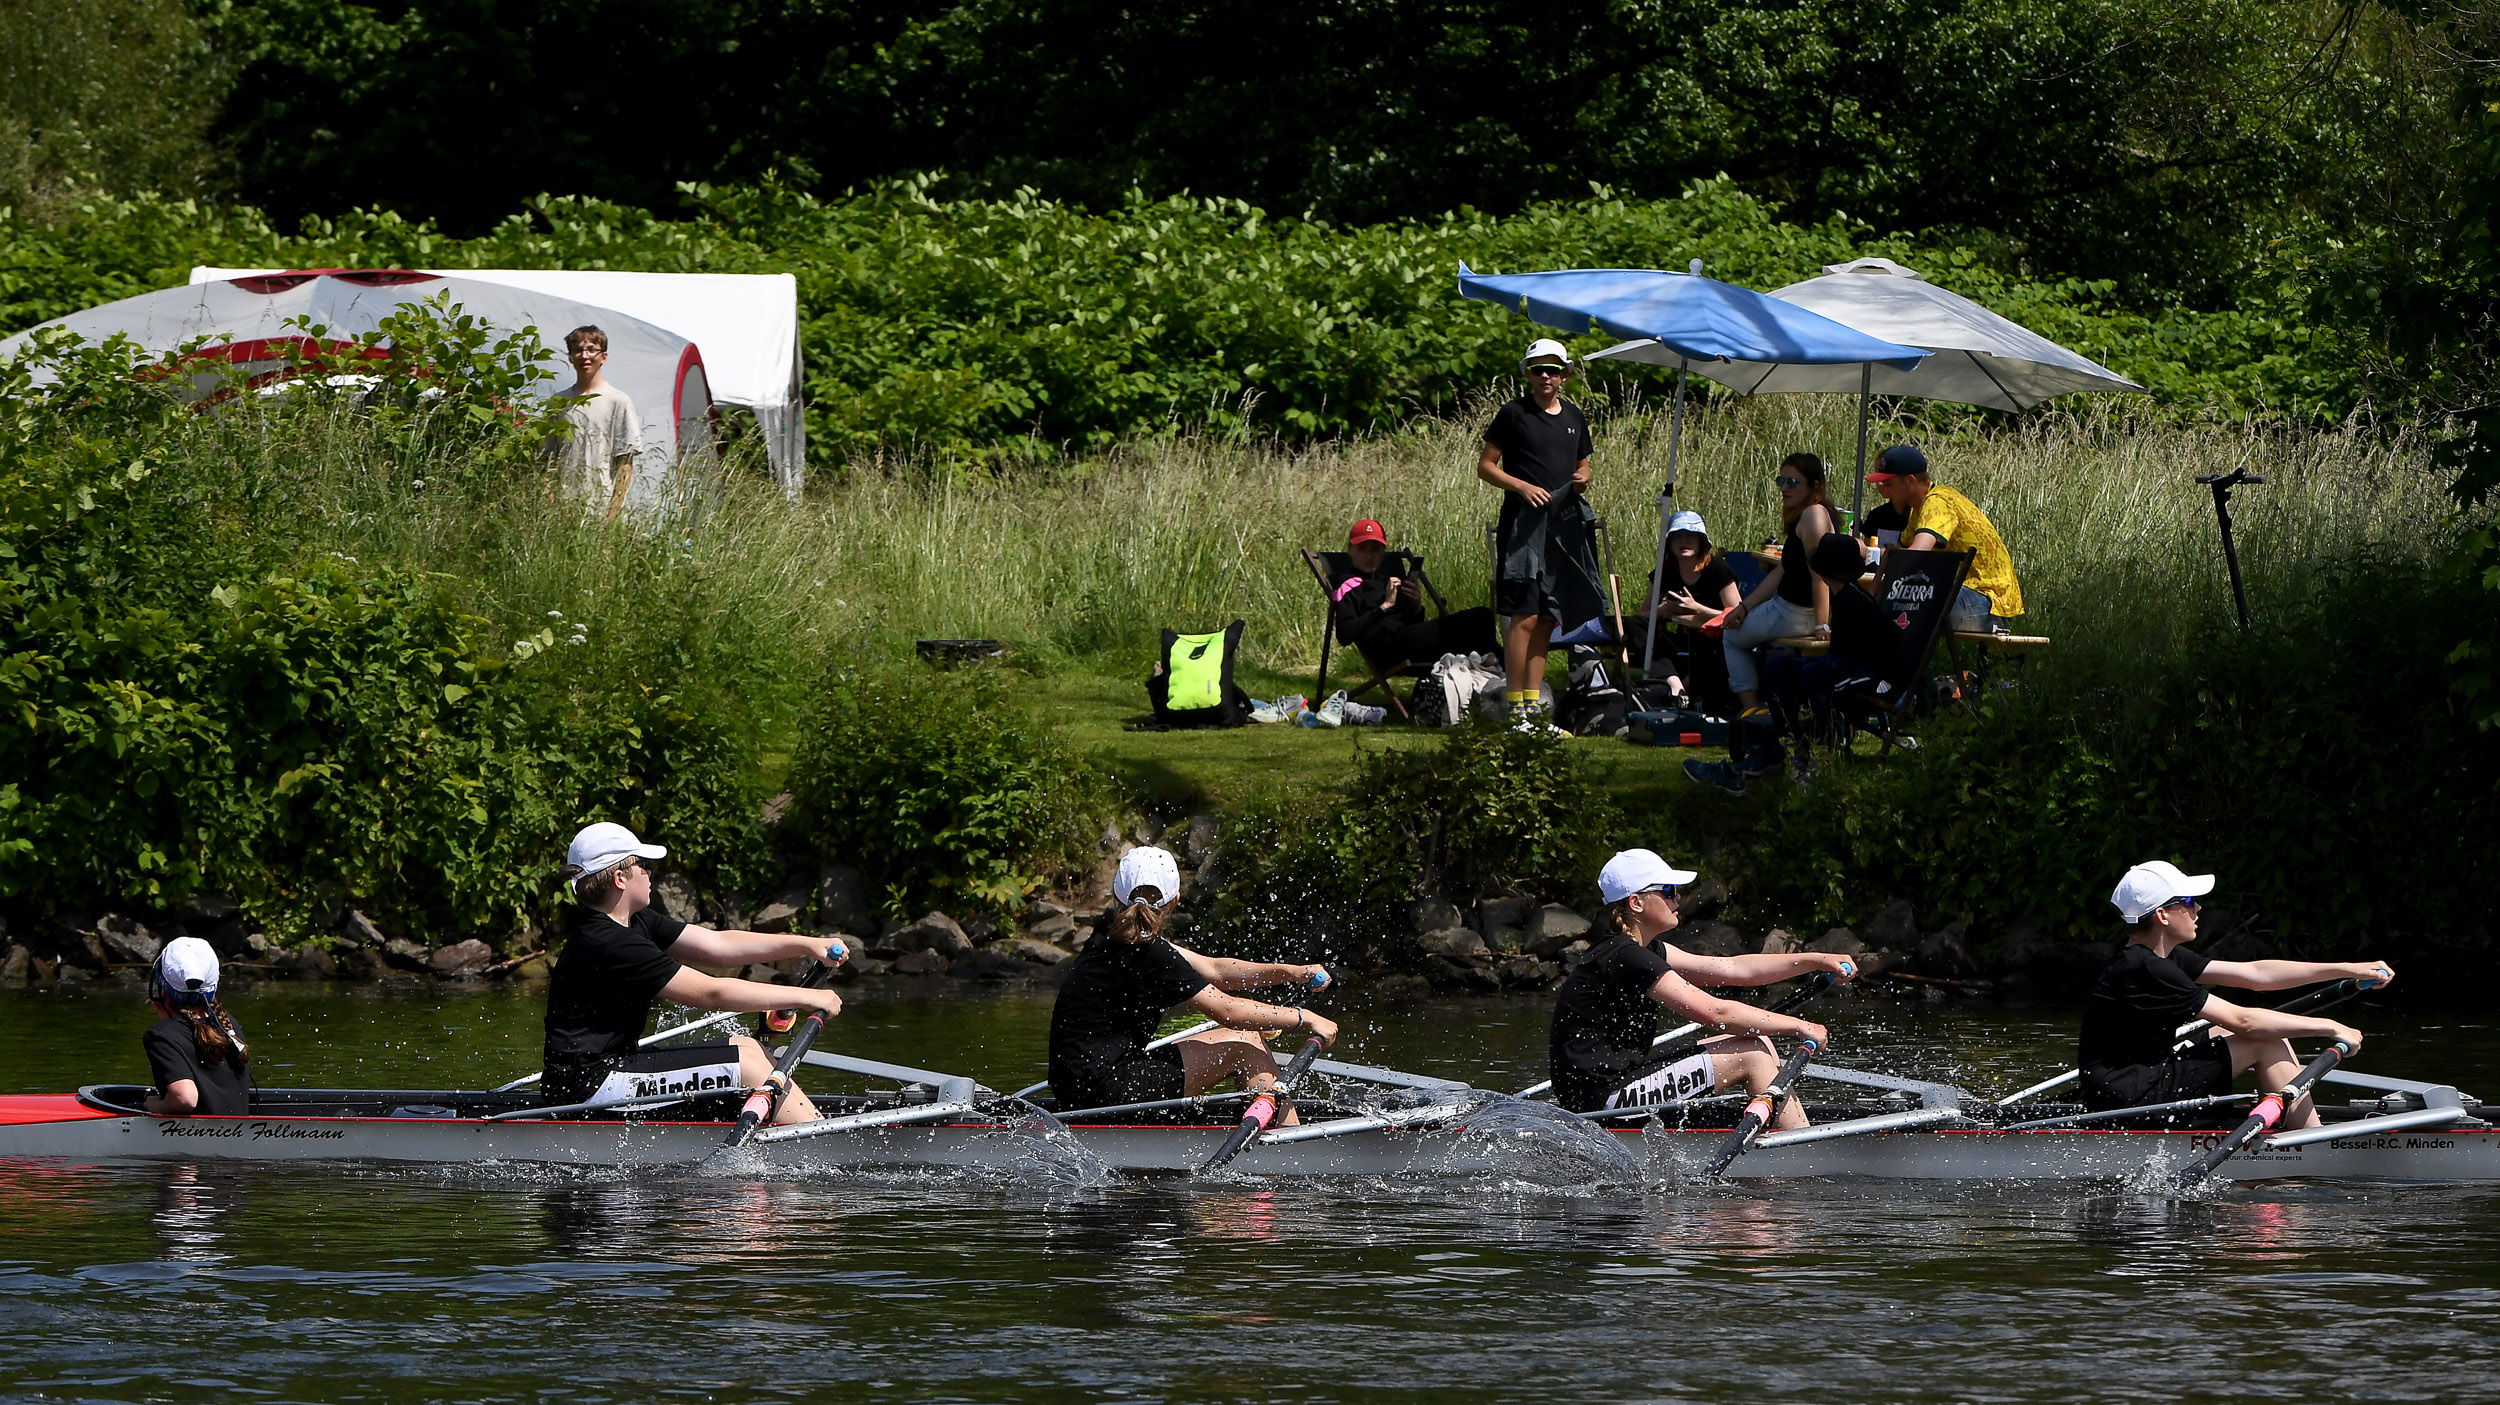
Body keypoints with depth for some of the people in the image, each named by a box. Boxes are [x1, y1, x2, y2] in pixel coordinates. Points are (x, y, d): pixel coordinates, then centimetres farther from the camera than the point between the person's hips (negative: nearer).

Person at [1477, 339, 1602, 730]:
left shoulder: (1574, 417, 17)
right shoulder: (1514, 414, 0)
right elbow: (1485, 466, 1)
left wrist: (1582, 478, 5)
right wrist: (1522, 486, -14)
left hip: (1565, 524, 6)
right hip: (1524, 522, -6)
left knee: (1546, 621, 7)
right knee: (1526, 616, -12)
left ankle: (1534, 703, 12)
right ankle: (1516, 707, -10)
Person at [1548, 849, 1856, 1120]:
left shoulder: (1645, 951, 14)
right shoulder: (1626, 959, -18)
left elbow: (1733, 969, 14)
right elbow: (1714, 1012, -20)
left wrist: (1817, 960, 9)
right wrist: (1797, 1027, -11)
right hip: (1605, 1099, -11)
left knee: (1757, 1040, 14)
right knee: (1754, 1055, -8)